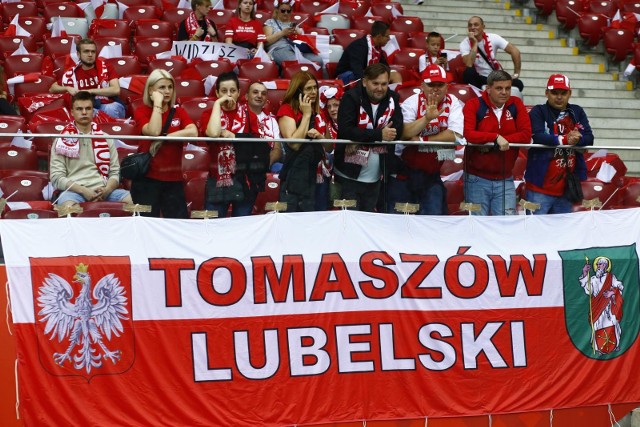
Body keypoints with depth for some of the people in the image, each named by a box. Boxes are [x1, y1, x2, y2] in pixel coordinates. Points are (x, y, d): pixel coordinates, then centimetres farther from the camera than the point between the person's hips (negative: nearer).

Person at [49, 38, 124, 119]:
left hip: (110, 105, 0)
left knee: (110, 110, -37)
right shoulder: (73, 72, 11)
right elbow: (52, 88, 20)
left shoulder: (104, 66, 6)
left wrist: (90, 91, -11)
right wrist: (67, 88, -2)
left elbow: (116, 90, -5)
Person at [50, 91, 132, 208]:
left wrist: (106, 190, -10)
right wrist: (83, 190, -15)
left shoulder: (105, 139, 18)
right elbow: (57, 177, 0)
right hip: (74, 190, -3)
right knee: (68, 206, -40)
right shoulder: (63, 140, 10)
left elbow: (115, 172, 14)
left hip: (103, 191, 3)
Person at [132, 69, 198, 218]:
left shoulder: (179, 112, 10)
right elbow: (154, 132, -19)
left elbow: (193, 132, -10)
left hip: (173, 179, 3)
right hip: (147, 178, -3)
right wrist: (157, 103, -12)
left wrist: (164, 137, -16)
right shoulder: (142, 112, 2)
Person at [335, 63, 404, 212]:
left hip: (375, 178, 4)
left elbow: (397, 131, -8)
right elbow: (345, 130, -22)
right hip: (349, 176, -4)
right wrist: (379, 134, -25)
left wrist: (361, 139, -18)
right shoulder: (351, 98, -9)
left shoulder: (392, 99, 4)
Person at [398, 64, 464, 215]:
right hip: (409, 168, 0)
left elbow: (455, 135, -17)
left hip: (437, 172, 1)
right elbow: (404, 133, -22)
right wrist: (427, 118, -33)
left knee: (434, 213, -3)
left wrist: (422, 140, -19)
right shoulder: (411, 103, -7)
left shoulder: (452, 103, -3)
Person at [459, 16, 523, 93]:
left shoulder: (493, 38, -8)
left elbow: (515, 51, -10)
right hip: (479, 79, -2)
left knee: (518, 84, -23)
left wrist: (516, 74, -12)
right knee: (469, 72, -35)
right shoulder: (464, 44, -11)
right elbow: (469, 65, -27)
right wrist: (475, 44, -26)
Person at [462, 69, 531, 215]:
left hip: (505, 180, 2)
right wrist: (496, 137, -24)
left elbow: (526, 135, -7)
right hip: (477, 179, -2)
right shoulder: (473, 105, -4)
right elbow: (467, 135, -19)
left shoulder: (516, 105, 4)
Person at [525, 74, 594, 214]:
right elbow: (538, 136, -18)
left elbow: (589, 138, 1)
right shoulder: (538, 112, -2)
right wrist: (564, 140, -19)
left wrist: (576, 140, -21)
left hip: (566, 186, 5)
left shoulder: (577, 112, 12)